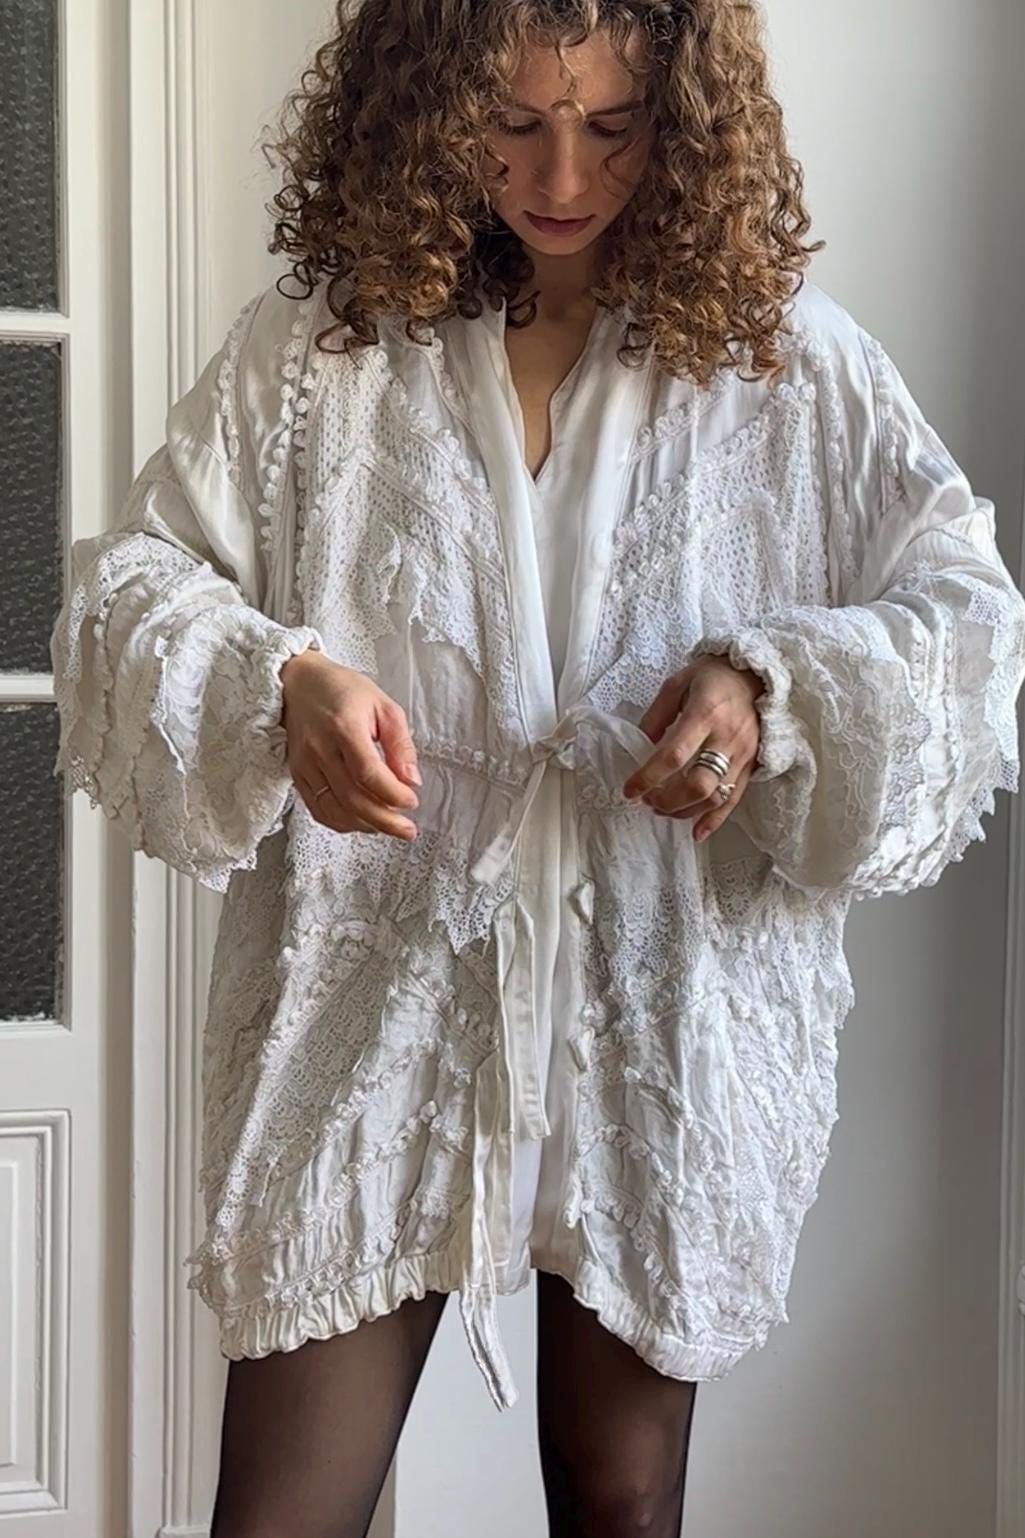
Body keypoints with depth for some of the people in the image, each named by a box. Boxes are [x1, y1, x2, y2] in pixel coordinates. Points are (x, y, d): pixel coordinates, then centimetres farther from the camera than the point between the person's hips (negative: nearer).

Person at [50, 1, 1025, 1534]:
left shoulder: (788, 357, 0)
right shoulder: (317, 342, 0)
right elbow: (127, 587, -2)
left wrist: (778, 691, -20)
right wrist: (276, 683, -23)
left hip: (661, 1026, 1)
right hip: (371, 1017, 0)